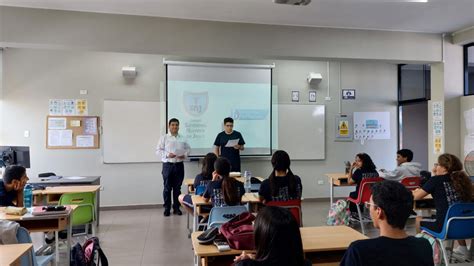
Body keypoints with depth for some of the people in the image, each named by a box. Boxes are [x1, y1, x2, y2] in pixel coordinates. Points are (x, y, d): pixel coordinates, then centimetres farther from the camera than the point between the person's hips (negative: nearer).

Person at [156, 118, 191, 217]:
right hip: (168, 165, -3)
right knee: (167, 188, 2)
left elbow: (188, 148, 15)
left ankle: (176, 208, 18)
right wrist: (167, 155, -17)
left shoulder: (182, 138, 7)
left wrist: (185, 155, -5)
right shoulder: (164, 138, -1)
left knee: (177, 188, 9)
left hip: (179, 165, 3)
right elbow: (158, 150, -3)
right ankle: (167, 208, 12)